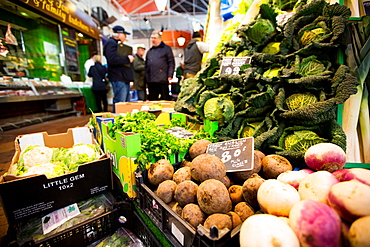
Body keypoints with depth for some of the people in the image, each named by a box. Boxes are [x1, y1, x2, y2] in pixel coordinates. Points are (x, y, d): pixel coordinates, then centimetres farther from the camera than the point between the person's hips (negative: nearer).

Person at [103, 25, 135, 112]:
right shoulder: (111, 43, -6)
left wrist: (130, 58, 13)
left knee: (126, 103, 12)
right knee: (120, 104, -12)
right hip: (118, 78, -10)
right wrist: (127, 59, -13)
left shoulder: (119, 44, 26)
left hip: (124, 78, 11)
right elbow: (112, 60, -21)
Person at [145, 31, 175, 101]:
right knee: (152, 100, 7)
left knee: (165, 99, -2)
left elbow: (171, 63, -1)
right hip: (151, 81, 5)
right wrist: (146, 78, 14)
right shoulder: (149, 51, 23)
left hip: (163, 80, -5)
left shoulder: (166, 48, 7)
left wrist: (170, 76, -11)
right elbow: (146, 65, 24)